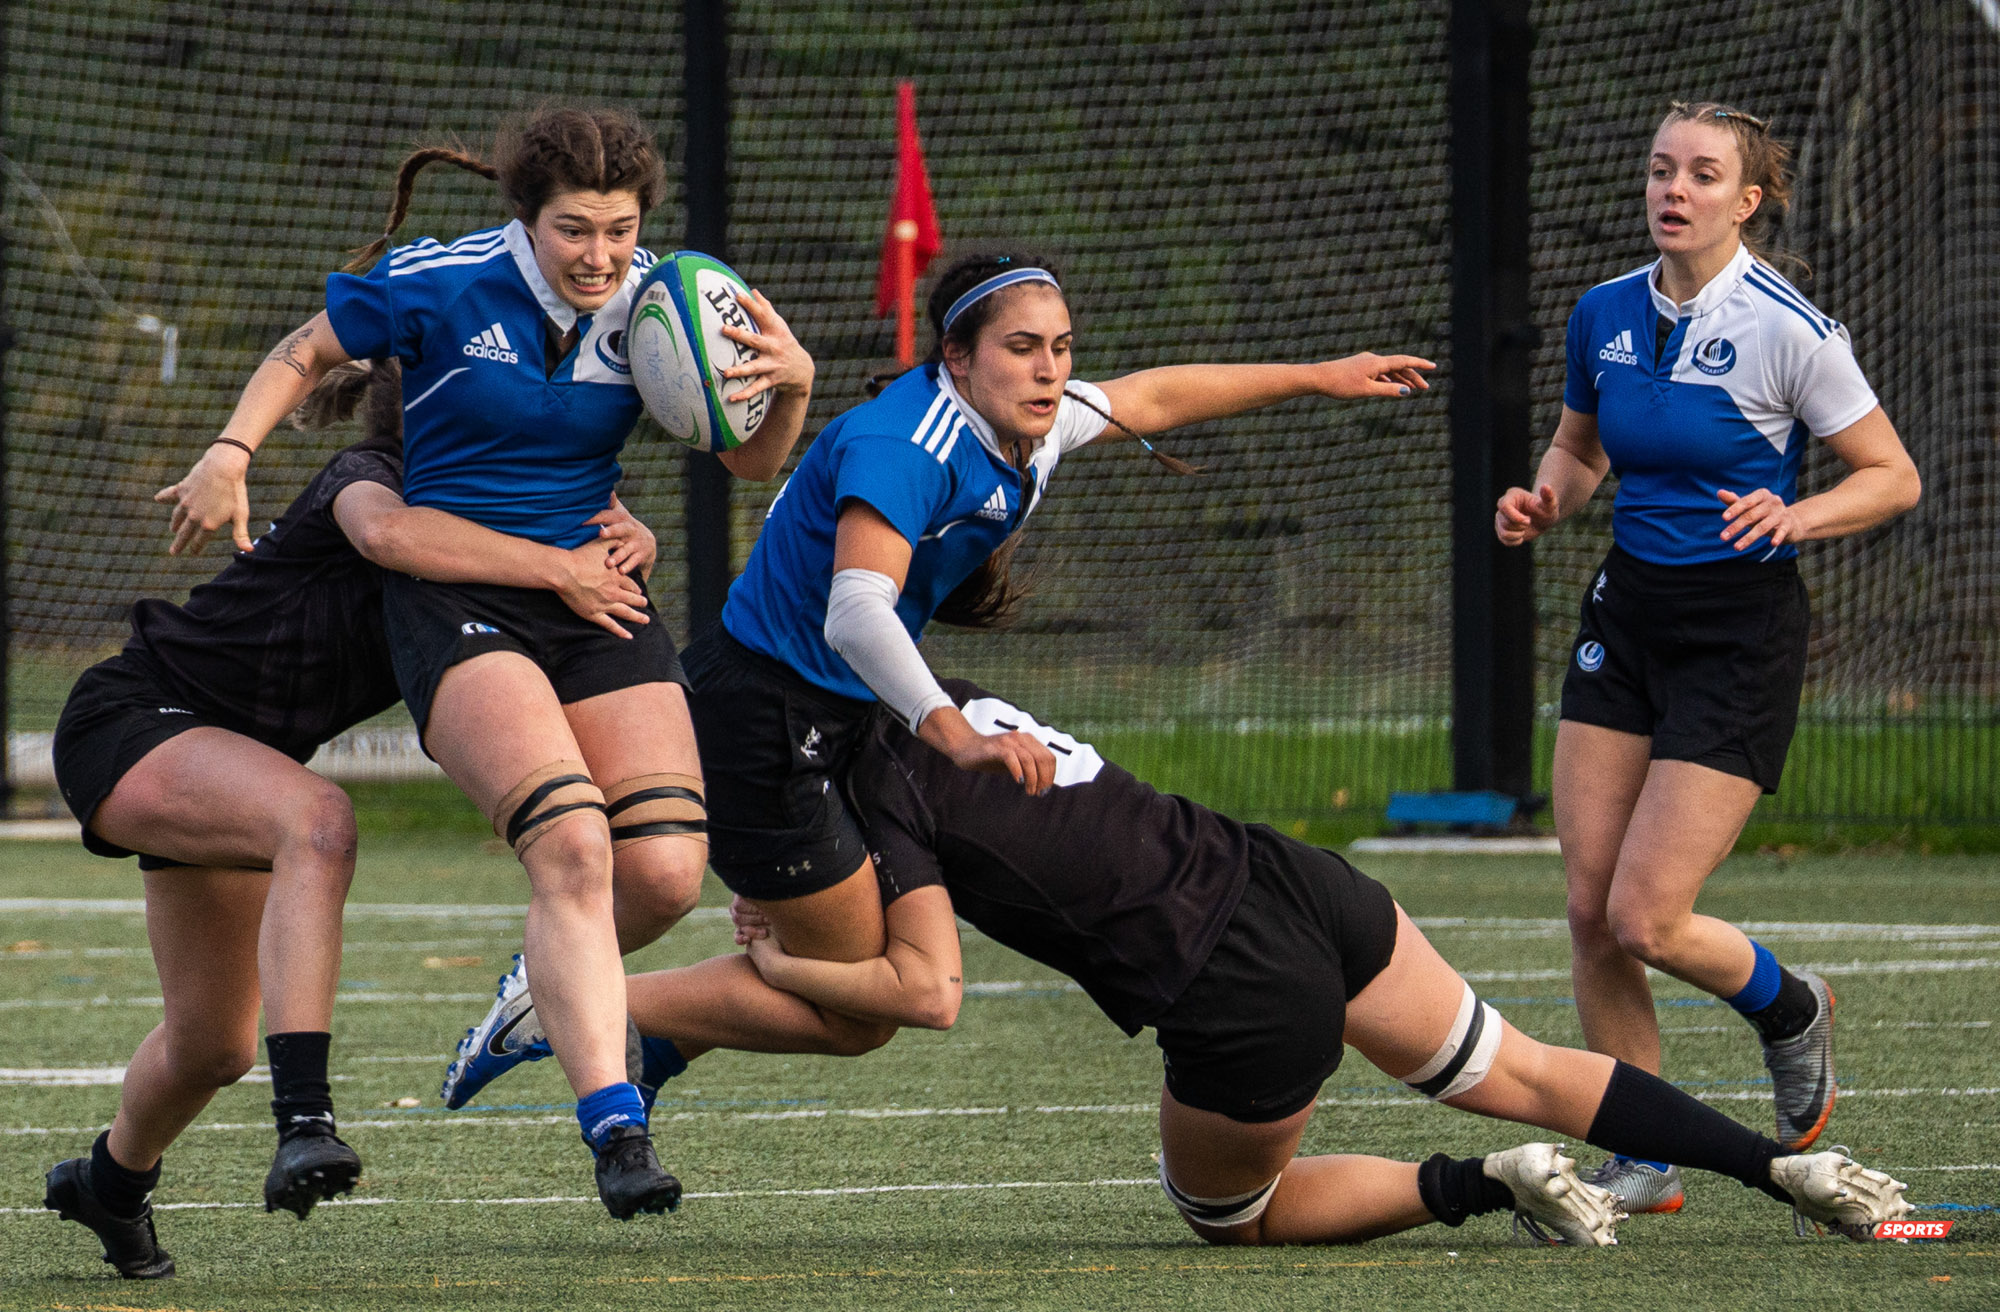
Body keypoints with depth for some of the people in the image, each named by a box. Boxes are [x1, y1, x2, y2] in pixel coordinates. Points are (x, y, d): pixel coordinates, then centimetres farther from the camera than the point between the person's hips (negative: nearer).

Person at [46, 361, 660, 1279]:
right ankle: (303, 1124, -47)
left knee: (213, 1046, 16)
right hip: (127, 723, -9)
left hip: (222, 765, 9)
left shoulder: (481, 518, 2)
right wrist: (555, 570, -43)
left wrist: (621, 543, -26)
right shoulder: (366, 473, -21)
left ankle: (109, 1182, 48)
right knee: (317, 822, -38)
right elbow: (385, 531, -45)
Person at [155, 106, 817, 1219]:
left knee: (667, 873, -10)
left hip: (597, 595, 4)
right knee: (571, 844, -26)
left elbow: (752, 461, 5)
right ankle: (615, 1127, -29)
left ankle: (562, 983, 26)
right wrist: (231, 454, -7)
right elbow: (303, 356, 6)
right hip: (454, 599, -4)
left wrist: (791, 388, -15)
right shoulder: (438, 288, -11)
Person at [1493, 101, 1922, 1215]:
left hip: (1743, 632, -6)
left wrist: (1794, 518, -25)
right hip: (1627, 614, 6)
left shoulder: (1787, 329, -14)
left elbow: (1895, 477, -8)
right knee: (1589, 907, -2)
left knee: (1646, 920, -11)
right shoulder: (1606, 314, 3)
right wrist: (1545, 500, -1)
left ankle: (1790, 1010, 22)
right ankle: (1643, 1163, 11)